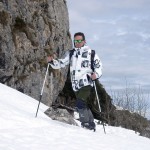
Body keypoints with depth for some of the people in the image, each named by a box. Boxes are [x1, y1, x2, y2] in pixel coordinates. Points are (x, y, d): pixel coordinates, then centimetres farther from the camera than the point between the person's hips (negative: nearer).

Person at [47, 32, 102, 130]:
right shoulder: (70, 53, 15)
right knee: (83, 105, 12)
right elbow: (61, 63, 15)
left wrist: (96, 74, -15)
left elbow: (99, 65, 4)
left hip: (86, 83, -6)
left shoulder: (90, 53, 2)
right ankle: (91, 124, 24)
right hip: (75, 85, 6)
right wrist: (52, 61, -3)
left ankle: (85, 123, -10)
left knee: (80, 103, -19)